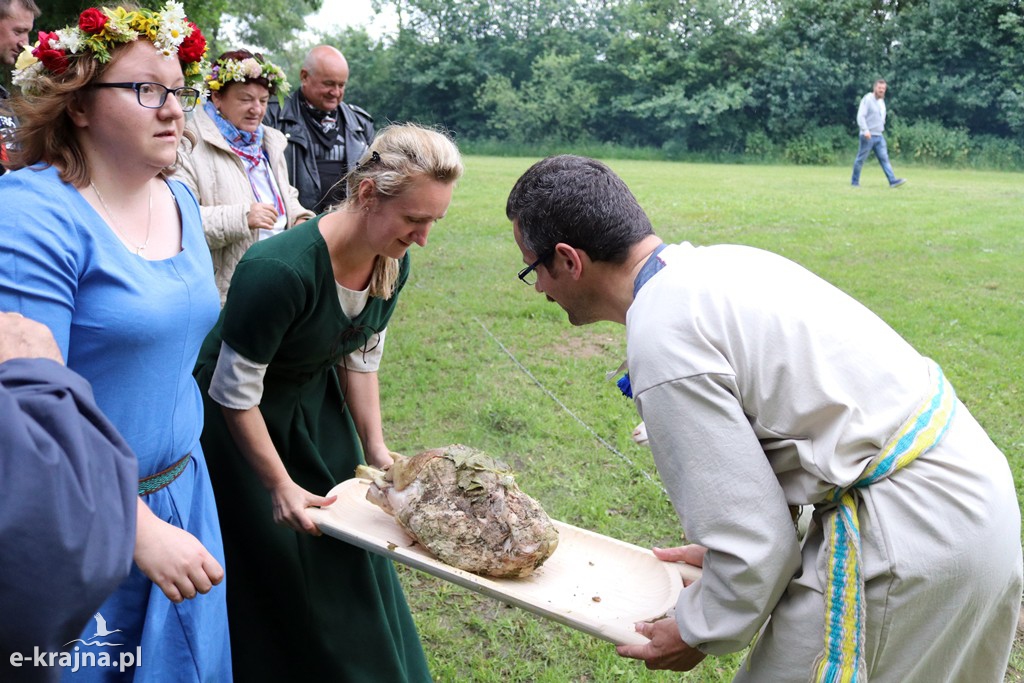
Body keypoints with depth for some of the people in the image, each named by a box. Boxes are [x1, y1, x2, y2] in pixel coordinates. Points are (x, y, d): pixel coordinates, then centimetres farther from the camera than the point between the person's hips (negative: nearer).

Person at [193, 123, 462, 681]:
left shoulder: (393, 263, -14)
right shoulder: (279, 270, -37)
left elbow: (361, 356, 1)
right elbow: (235, 394, -26)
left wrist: (376, 447, -2)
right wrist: (281, 485, -20)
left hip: (315, 407, 6)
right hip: (239, 425, -6)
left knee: (345, 545, 14)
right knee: (275, 567, 4)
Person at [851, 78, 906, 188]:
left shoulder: (881, 101, 16)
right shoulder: (867, 99, -10)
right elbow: (860, 116, -20)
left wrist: (881, 128, 20)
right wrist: (865, 130, -30)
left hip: (879, 136, 7)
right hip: (868, 136, -7)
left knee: (884, 158, -1)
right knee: (861, 159, 1)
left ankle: (893, 181, -8)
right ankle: (854, 182, 12)